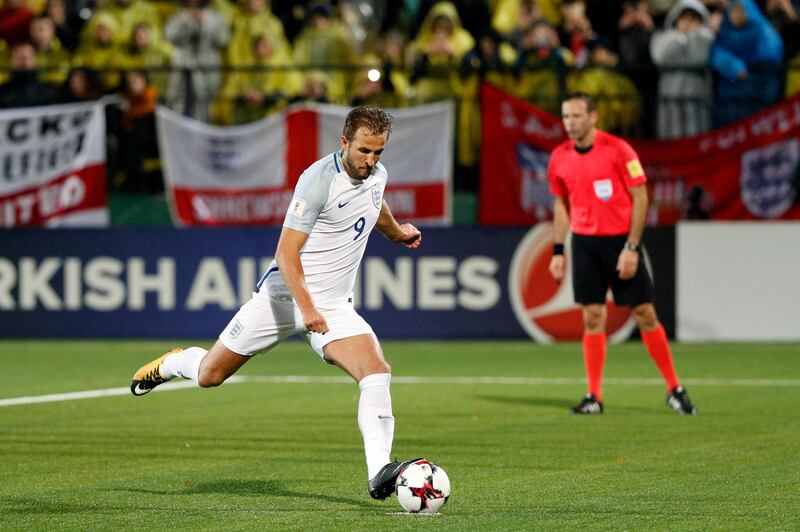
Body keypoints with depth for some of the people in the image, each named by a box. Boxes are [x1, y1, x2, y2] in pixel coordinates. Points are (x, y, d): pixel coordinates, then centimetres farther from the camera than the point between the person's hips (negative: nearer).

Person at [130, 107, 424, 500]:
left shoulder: (377, 174, 2)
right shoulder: (319, 179, -21)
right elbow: (286, 253, -23)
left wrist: (397, 232, 46)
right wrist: (306, 306, -32)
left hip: (334, 307, 5)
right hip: (283, 295, -5)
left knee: (377, 373, -21)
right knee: (209, 375, 6)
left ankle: (378, 474, -27)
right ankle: (173, 363, 42)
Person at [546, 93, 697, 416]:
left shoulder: (617, 150, -11)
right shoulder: (560, 158, 3)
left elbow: (640, 198, -9)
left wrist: (631, 248, -14)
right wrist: (558, 251, 9)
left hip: (620, 241, -3)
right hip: (584, 243, 3)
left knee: (645, 315, -2)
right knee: (592, 319, 0)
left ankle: (674, 389, 9)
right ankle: (594, 398, 5)